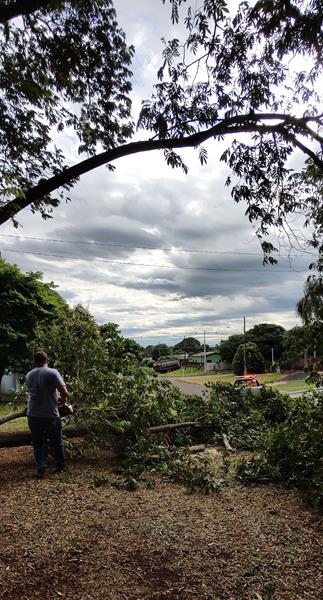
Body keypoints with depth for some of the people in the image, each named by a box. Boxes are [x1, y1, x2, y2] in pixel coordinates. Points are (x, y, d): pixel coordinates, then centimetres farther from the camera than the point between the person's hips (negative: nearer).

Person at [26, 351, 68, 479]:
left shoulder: (29, 375, 4)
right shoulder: (52, 372, -12)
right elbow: (64, 392, -17)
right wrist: (63, 400, 6)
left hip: (33, 415, 3)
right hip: (50, 415, -3)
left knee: (38, 443, 14)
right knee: (57, 442, 15)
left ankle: (40, 468, 5)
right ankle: (60, 466, 25)